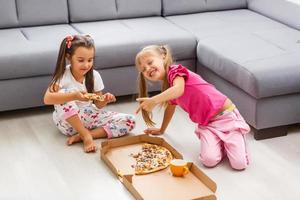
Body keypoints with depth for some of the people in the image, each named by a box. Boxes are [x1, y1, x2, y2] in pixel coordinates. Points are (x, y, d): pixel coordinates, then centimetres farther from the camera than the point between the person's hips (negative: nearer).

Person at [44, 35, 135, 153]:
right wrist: (74, 96, -43)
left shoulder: (94, 76, -3)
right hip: (68, 122, -4)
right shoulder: (63, 75, -15)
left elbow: (98, 105, 4)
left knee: (130, 121, -11)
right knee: (64, 93, -34)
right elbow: (47, 99, -30)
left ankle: (81, 136, -20)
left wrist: (105, 100, -21)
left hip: (89, 116, 4)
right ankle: (86, 136, -23)